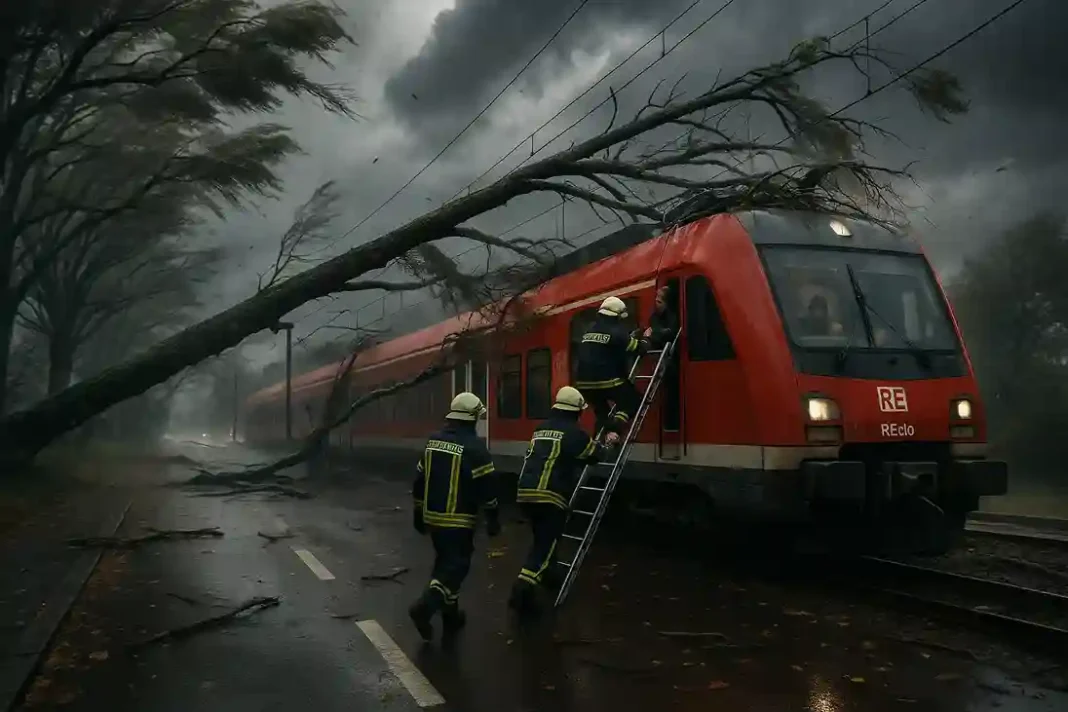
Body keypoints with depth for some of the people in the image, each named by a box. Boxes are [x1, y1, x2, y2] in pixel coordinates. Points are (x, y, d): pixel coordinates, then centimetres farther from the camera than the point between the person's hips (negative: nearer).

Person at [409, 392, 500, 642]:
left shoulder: (433, 441, 8)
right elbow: (487, 485, -13)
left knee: (445, 562, 18)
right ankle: (425, 606, -18)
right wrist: (493, 518, -3)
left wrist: (418, 513, 22)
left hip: (433, 517, 7)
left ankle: (451, 615, 25)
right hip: (458, 520, -7)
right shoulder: (473, 445, -13)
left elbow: (419, 480, 13)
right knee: (456, 565, -1)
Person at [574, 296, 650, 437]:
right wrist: (646, 340, 21)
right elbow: (638, 348, -1)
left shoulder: (590, 329, 15)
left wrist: (631, 337, 33)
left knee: (602, 412, 24)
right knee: (633, 401, 8)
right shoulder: (616, 331, -7)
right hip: (607, 381, -7)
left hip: (584, 383, 7)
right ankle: (614, 430, -12)